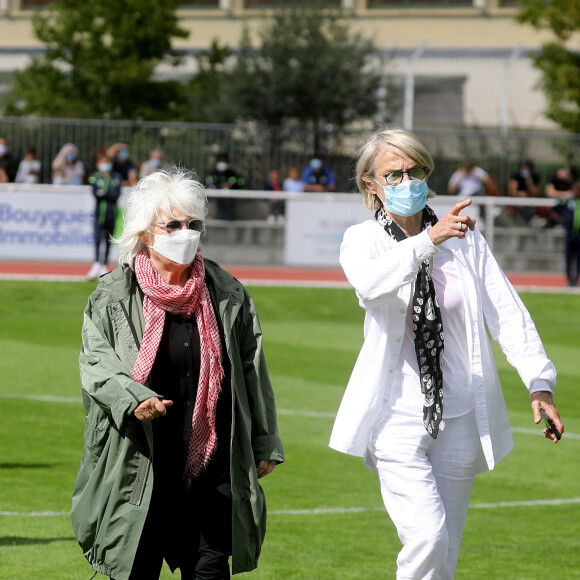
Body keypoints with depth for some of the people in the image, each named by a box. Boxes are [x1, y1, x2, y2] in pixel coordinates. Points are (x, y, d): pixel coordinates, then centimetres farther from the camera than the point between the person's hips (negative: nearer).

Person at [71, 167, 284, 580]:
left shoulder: (227, 294, 8)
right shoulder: (113, 297, 1)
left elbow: (251, 369, 13)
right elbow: (97, 363, -7)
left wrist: (265, 444, 13)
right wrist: (132, 398, -27)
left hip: (212, 461, 2)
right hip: (140, 466, -2)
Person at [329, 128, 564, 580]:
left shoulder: (465, 239, 6)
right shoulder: (362, 241, -1)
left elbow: (506, 311, 0)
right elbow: (370, 283, -25)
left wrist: (540, 382, -13)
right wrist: (427, 241, -39)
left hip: (459, 419, 3)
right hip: (397, 418, -3)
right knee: (427, 537, -20)